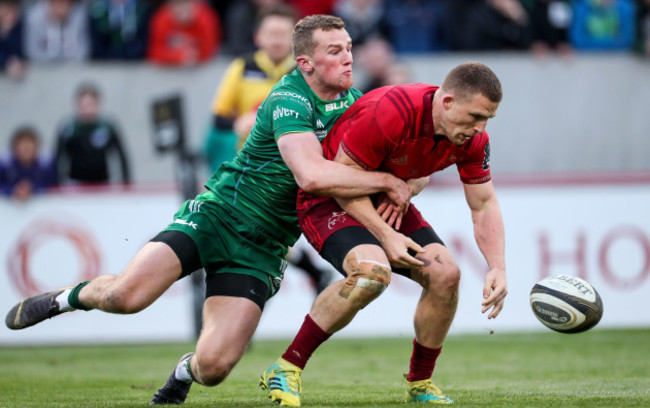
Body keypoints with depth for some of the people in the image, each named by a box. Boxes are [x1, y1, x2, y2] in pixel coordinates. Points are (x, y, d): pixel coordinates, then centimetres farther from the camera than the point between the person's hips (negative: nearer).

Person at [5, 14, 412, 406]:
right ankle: (71, 296, 11)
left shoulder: (351, 101, 5)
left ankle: (187, 369, 25)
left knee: (214, 368, -13)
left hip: (261, 251, 5)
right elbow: (311, 175, -33)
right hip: (217, 215, -5)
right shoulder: (289, 100, -18)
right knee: (124, 296, -25)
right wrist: (385, 181, -24)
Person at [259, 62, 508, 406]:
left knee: (445, 275, -9)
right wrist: (385, 236, -28)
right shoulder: (388, 113, -34)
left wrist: (498, 268, -14)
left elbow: (484, 204, -1)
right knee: (372, 270, -33)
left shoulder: (472, 138, -12)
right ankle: (286, 368, -21)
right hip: (328, 198, -7)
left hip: (388, 201, 7)